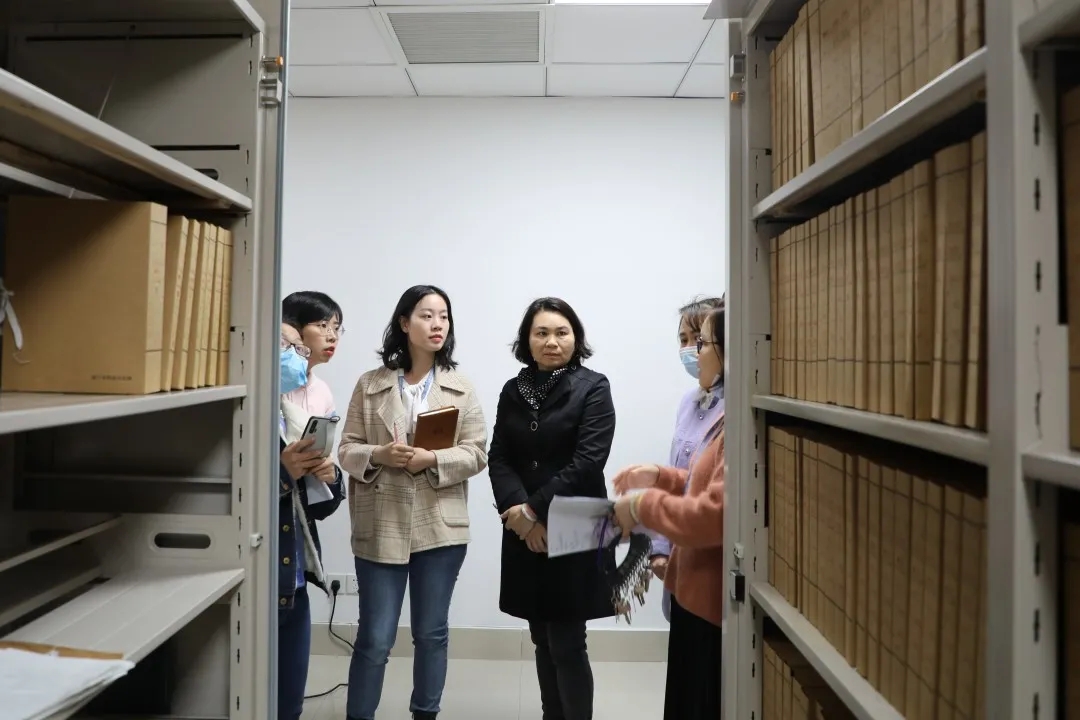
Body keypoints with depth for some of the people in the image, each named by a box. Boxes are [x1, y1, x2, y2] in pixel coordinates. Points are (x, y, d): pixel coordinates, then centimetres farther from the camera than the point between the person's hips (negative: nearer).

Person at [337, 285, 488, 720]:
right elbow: (347, 450, 2)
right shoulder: (370, 384, 3)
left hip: (440, 527, 1)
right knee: (374, 638, 5)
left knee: (432, 633, 15)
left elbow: (477, 453, -2)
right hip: (380, 527, -1)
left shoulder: (461, 388, 3)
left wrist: (433, 460, -18)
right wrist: (379, 456, -18)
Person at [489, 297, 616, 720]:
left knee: (567, 645, 0)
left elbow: (587, 464, -14)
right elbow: (498, 459, 2)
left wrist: (534, 510, -14)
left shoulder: (593, 388, -6)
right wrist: (518, 512, -13)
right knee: (543, 641, 14)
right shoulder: (513, 391, 8)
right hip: (524, 534, 5)